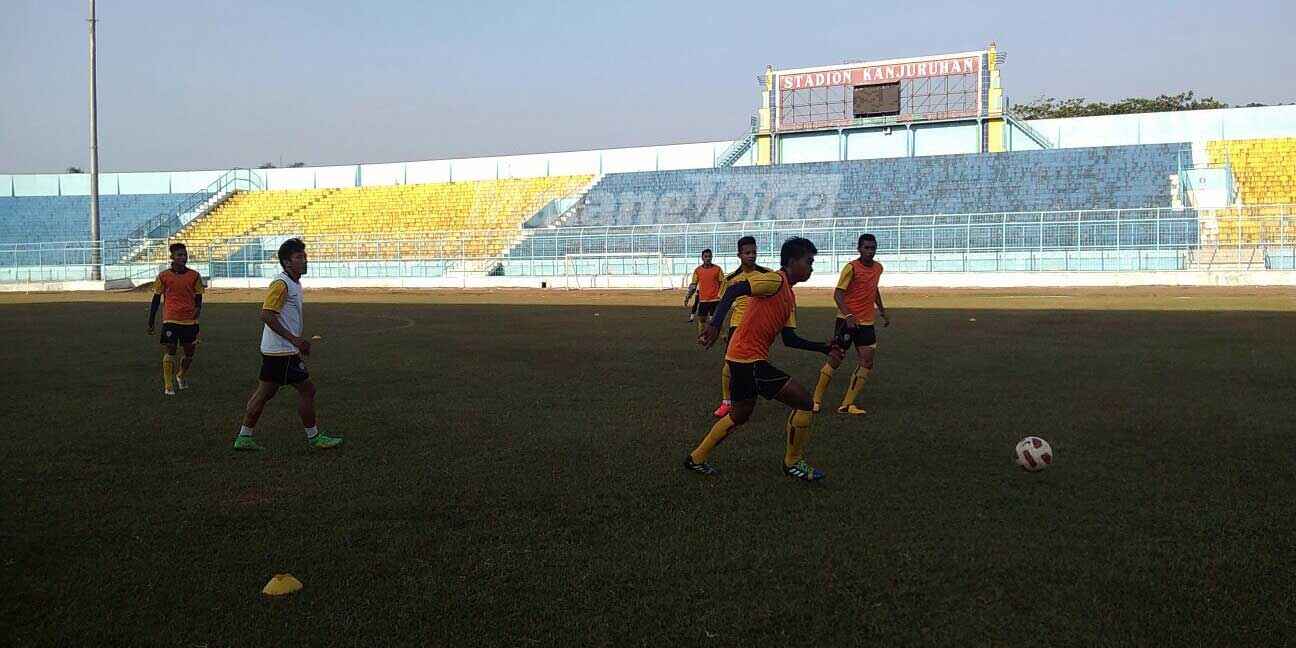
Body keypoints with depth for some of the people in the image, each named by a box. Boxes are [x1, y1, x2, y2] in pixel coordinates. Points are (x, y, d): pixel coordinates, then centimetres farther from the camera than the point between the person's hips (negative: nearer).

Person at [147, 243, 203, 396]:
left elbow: (198, 296, 12)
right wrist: (150, 323, 5)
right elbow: (156, 300, 5)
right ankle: (167, 386, -2)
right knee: (169, 351, -7)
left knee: (190, 352, 11)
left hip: (190, 320, 3)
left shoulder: (194, 275, 4)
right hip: (170, 320, -2)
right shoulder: (163, 276, -1)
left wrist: (198, 307, -12)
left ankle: (181, 376, 38)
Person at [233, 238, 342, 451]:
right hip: (281, 351, -10)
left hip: (274, 351, 10)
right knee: (307, 389, -2)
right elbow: (266, 314, -22)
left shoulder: (294, 284, 14)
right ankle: (313, 437, 8)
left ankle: (244, 437, 18)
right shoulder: (281, 283, -16)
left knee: (264, 392, 12)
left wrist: (298, 343, 21)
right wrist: (293, 339, -23)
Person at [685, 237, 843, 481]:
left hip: (742, 359, 11)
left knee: (740, 415, 25)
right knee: (804, 402, -6)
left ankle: (696, 459, 34)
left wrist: (825, 349, 9)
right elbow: (733, 291, -23)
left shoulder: (789, 296, 17)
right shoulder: (775, 280, -12)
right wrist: (715, 325, -34)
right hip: (749, 359, -11)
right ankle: (793, 463, 9)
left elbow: (790, 339, 14)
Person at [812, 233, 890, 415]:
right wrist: (848, 315, -28)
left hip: (866, 322, 6)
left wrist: (882, 311, 27)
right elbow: (837, 294, -16)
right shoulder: (851, 268, -12)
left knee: (867, 362, -2)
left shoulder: (878, 268, 9)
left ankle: (847, 404, 3)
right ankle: (816, 400, 10)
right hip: (847, 320, -6)